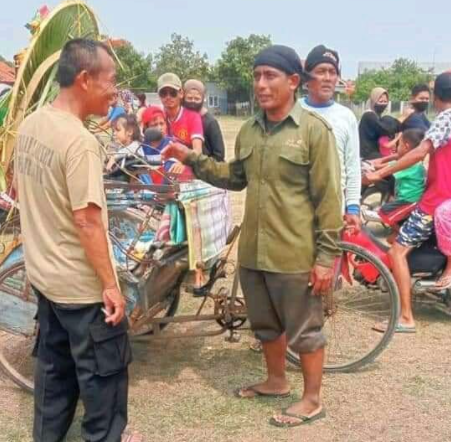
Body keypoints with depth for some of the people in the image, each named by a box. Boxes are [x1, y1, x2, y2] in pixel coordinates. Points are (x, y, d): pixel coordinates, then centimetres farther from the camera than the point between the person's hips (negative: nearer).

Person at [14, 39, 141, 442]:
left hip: (42, 272, 8)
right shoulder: (80, 141, -25)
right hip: (81, 283, -8)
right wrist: (110, 285, -18)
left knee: (54, 361, 23)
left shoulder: (30, 125, 2)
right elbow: (88, 222, -25)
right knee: (103, 366, 11)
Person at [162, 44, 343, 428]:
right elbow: (235, 177, 19)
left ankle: (312, 400, 24)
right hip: (253, 251, 7)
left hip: (295, 255, -6)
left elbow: (328, 198, -11)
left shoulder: (314, 130, -10)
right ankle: (276, 381, 42)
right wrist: (191, 158, 9)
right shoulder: (249, 131, 9)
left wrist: (327, 256, -13)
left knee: (304, 329, 8)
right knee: (266, 324, 21)